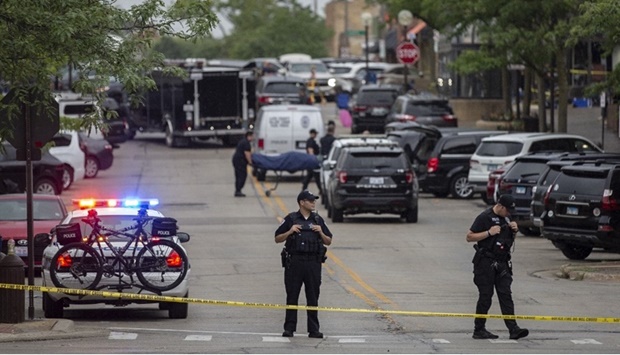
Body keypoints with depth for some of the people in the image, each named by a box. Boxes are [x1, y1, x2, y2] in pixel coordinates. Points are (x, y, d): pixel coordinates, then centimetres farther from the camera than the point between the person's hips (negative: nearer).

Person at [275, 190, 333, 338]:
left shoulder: (318, 220, 11)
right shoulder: (291, 219, 3)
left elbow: (328, 242, 14)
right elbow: (277, 239, 5)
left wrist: (320, 233, -4)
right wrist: (290, 232, -10)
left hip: (313, 262, 2)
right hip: (294, 262, -2)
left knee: (313, 298, 2)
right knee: (292, 297, 1)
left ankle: (313, 329, 6)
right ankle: (289, 328, 6)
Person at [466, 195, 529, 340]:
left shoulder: (505, 218, 14)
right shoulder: (485, 217, -9)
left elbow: (509, 239, 28)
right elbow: (470, 237, -11)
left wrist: (514, 229, 6)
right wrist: (489, 232, -20)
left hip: (502, 262, 7)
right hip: (486, 262, -7)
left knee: (506, 295, -1)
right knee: (485, 296, -3)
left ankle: (513, 329, -7)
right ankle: (479, 330, 5)